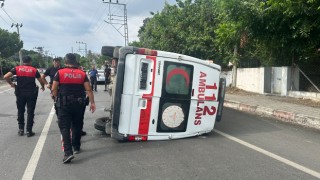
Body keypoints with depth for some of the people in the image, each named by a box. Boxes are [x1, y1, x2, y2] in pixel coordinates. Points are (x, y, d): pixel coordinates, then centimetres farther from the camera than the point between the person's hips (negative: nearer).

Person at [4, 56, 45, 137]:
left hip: (20, 93, 1)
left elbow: (6, 77, -9)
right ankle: (29, 131, 7)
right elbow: (41, 81, 1)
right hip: (31, 93, -1)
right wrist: (43, 87, 22)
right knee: (30, 112, 5)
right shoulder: (34, 70, 0)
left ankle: (21, 129, 20)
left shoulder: (17, 68, 2)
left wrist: (11, 83, 8)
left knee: (20, 111, 17)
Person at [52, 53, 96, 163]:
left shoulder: (60, 73, -4)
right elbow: (88, 89, -2)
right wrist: (92, 102, 2)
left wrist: (57, 99, 12)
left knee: (65, 127, -1)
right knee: (77, 127, 17)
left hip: (64, 104, -2)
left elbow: (54, 89, -5)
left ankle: (68, 152, -12)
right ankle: (76, 147, 31)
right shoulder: (82, 74, 2)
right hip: (79, 104, 3)